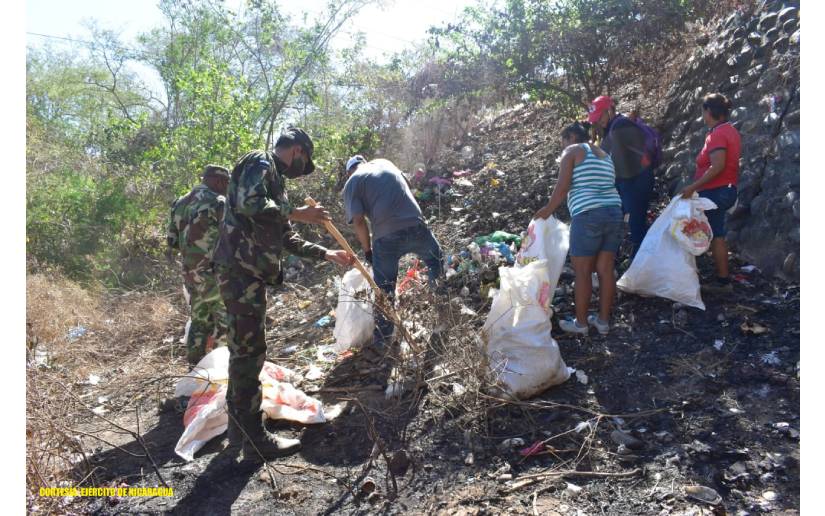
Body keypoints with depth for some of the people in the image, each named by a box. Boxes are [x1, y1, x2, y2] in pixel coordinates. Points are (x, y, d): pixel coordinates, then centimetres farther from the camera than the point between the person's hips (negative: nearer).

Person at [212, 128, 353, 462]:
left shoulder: (275, 180, 24)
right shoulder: (259, 163, -5)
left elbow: (287, 239, 28)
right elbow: (249, 204, -25)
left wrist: (327, 255, 27)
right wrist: (299, 213, -15)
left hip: (251, 274, 10)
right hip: (241, 272, -10)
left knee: (244, 352, 15)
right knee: (249, 353, -7)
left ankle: (239, 428, 26)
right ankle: (255, 439, 0)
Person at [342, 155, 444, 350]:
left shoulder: (352, 183, 7)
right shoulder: (385, 163, 20)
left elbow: (358, 221, -4)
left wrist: (367, 249, 8)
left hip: (387, 237, -3)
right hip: (416, 225, 3)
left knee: (384, 291, 9)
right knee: (436, 261, 31)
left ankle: (382, 342, 17)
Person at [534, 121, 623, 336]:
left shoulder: (572, 151, 1)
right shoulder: (604, 155, 23)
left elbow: (562, 187, -7)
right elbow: (607, 186, 17)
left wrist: (547, 210, 4)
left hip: (588, 215, -7)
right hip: (614, 212, 7)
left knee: (582, 271, 2)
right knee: (605, 269, 11)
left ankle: (581, 323, 11)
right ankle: (603, 320, 19)